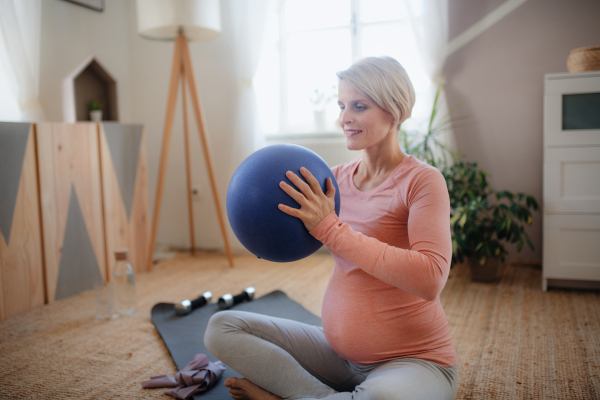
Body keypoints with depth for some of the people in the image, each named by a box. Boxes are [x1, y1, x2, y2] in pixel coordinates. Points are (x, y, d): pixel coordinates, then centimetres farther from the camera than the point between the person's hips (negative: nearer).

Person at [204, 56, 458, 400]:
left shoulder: (422, 181, -14)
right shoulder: (338, 177, 2)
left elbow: (430, 279, -28)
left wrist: (330, 227, -28)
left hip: (414, 360, -5)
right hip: (338, 351, 5)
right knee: (222, 327, -3)